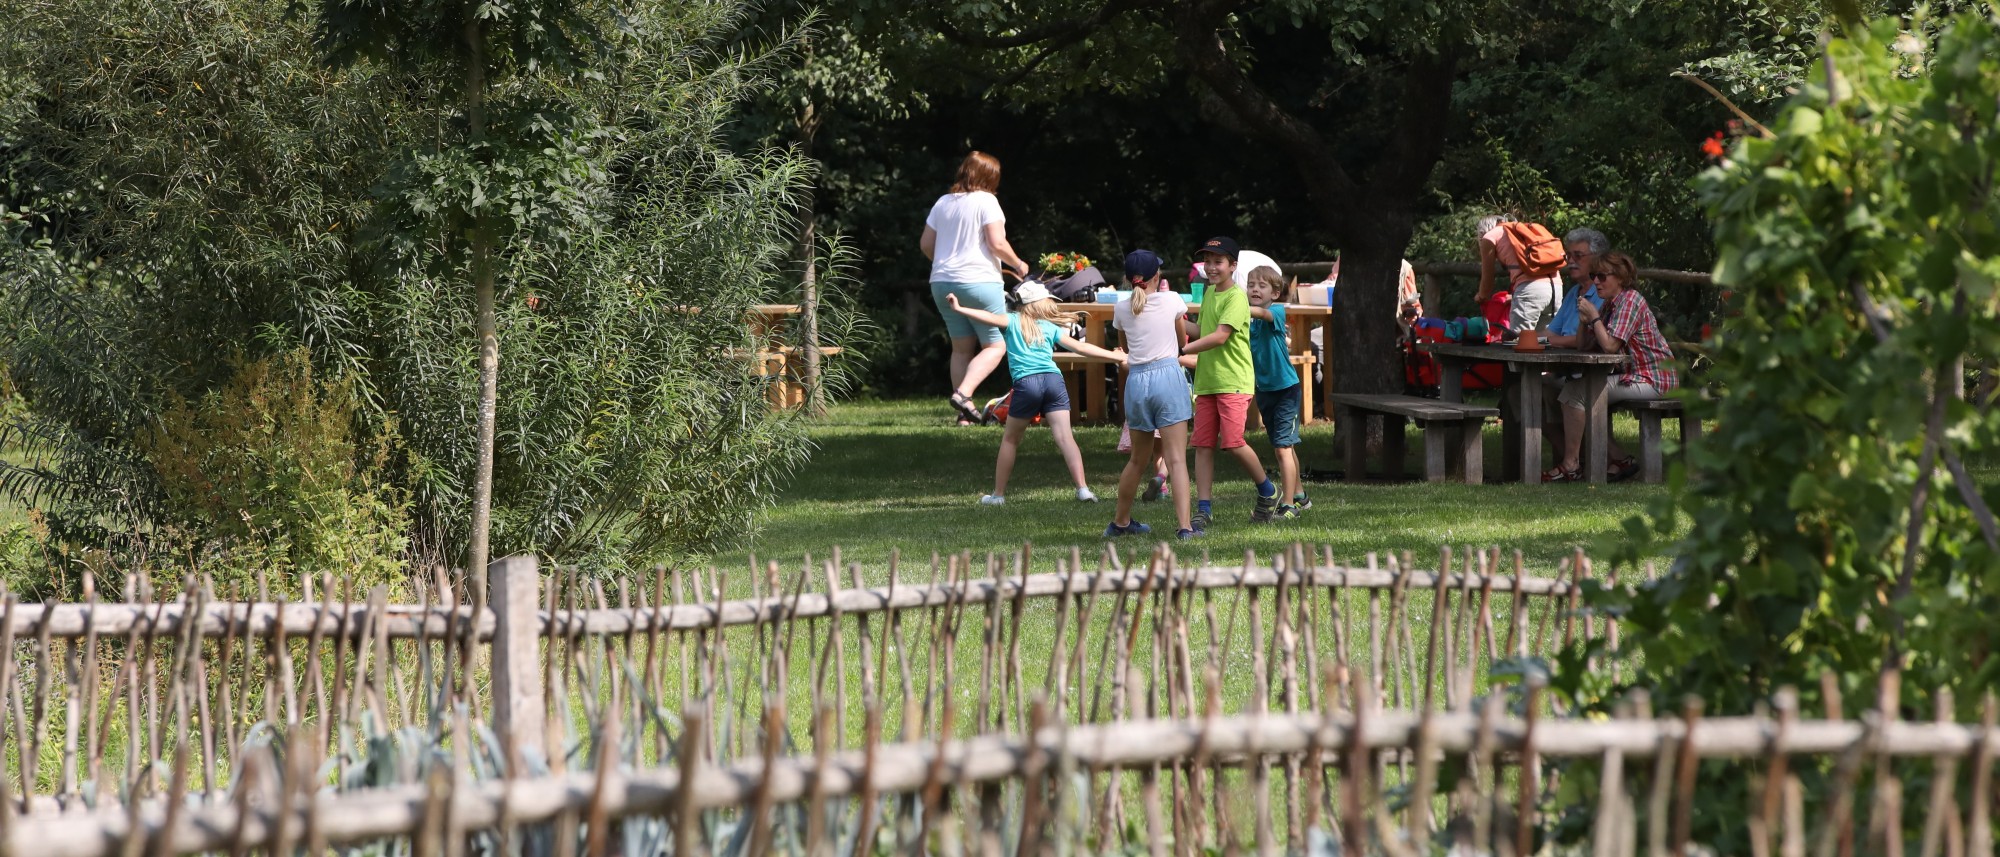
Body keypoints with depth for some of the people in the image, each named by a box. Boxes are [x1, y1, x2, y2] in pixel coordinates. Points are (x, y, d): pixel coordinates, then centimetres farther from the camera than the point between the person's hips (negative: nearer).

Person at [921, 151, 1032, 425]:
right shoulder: (986, 201, -7)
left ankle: (965, 413, 8)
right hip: (980, 281, -6)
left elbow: (926, 244, 16)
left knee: (962, 348, 13)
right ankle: (963, 393, -21)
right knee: (996, 345, 0)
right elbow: (997, 243, -14)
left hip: (943, 283, 7)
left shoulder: (943, 203, 11)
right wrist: (1018, 265, 2)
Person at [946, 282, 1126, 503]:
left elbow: (991, 318, -4)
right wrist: (1114, 356, 25)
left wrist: (959, 309, -5)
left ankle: (998, 494, 15)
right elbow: (1080, 347, 18)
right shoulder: (1051, 328, 18)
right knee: (1065, 437, -7)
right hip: (1053, 380, 1)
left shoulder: (1013, 321, 14)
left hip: (1026, 384, -1)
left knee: (1010, 440, 13)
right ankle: (1082, 489, -20)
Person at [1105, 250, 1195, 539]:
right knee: (1176, 459, -7)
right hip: (1168, 375, -3)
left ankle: (1120, 522, 30)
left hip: (1136, 380, 3)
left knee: (1138, 460, 20)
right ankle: (1184, 525, -17)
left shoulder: (1122, 309, 6)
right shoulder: (1171, 301, 0)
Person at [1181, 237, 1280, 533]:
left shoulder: (1236, 298, -10)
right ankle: (1203, 510, 1)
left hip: (1233, 382, -8)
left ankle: (1267, 492, 9)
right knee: (1203, 445, 0)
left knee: (1232, 443, -14)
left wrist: (1182, 350, -19)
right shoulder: (1209, 293, 17)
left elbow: (1220, 336, -18)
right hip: (1206, 382, 8)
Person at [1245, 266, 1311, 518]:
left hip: (1285, 387, -7)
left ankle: (1288, 505, -9)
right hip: (1264, 390, 7)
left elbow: (1262, 313, -36)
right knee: (1280, 448, 17)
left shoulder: (1277, 311, -13)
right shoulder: (1248, 322, 4)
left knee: (1283, 448, -11)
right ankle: (1299, 496, 33)